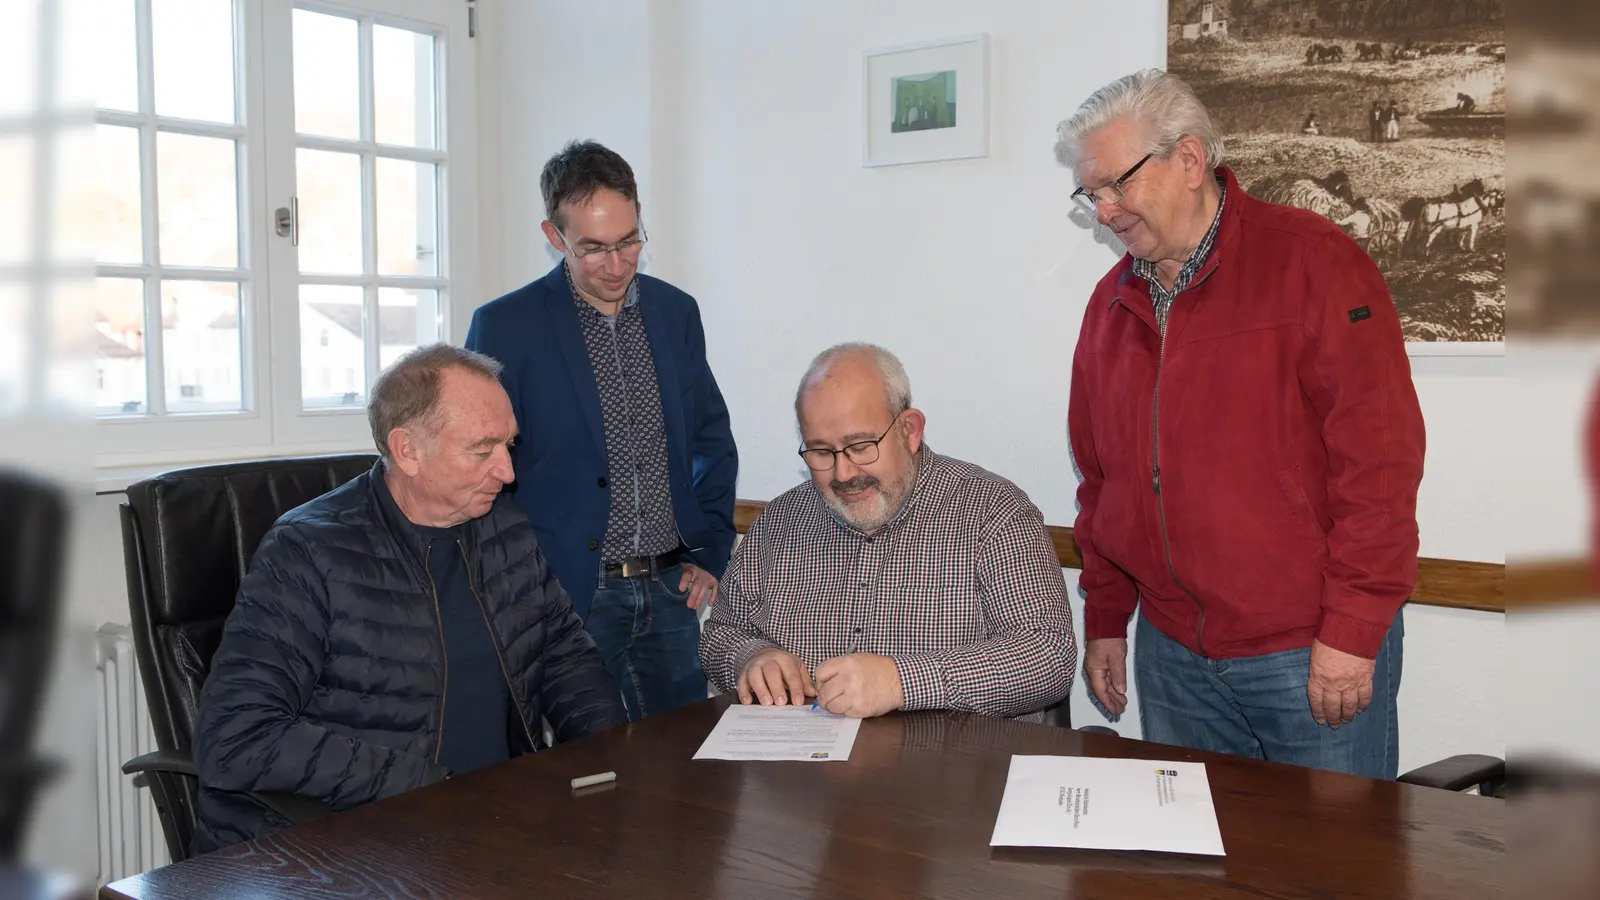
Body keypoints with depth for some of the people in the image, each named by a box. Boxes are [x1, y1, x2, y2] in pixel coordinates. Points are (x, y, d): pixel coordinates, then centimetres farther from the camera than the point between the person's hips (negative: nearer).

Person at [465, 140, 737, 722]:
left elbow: (713, 440, 18)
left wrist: (709, 554, 9)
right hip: (566, 598, -4)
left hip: (668, 593, 4)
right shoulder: (505, 327, -5)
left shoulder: (676, 312, 9)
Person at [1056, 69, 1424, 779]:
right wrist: (1104, 620, 15)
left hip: (1315, 658, -5)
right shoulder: (1111, 302, 10)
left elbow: (1381, 451, -14)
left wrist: (1351, 631, -16)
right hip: (1170, 653, 5)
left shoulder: (1311, 261, -9)